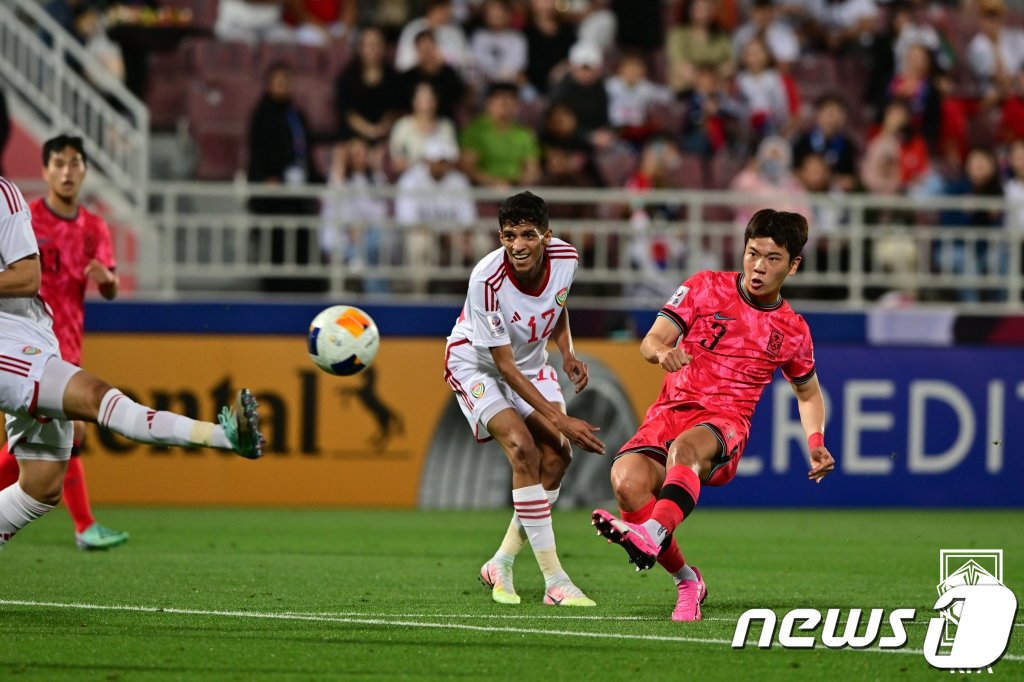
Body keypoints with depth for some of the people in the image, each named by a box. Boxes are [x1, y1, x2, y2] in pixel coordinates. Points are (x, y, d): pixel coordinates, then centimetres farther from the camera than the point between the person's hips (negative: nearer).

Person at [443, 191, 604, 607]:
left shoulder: (566, 259, -18)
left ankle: (502, 564, 10)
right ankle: (554, 581, -23)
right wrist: (559, 419, -30)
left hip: (531, 363, 6)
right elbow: (505, 366, -29)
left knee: (556, 456, -9)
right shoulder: (487, 280, -34)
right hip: (475, 365, -6)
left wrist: (568, 354, -7)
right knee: (522, 448, -24)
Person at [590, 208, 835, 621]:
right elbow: (650, 343, 2)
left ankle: (653, 533, -70)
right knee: (627, 481, -30)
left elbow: (808, 393, 30)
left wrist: (815, 443, 11)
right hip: (670, 412, 2)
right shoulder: (706, 288, 8)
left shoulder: (792, 331, 13)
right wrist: (662, 351, -24)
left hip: (725, 425, -1)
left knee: (685, 448, -40)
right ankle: (686, 581, -9)